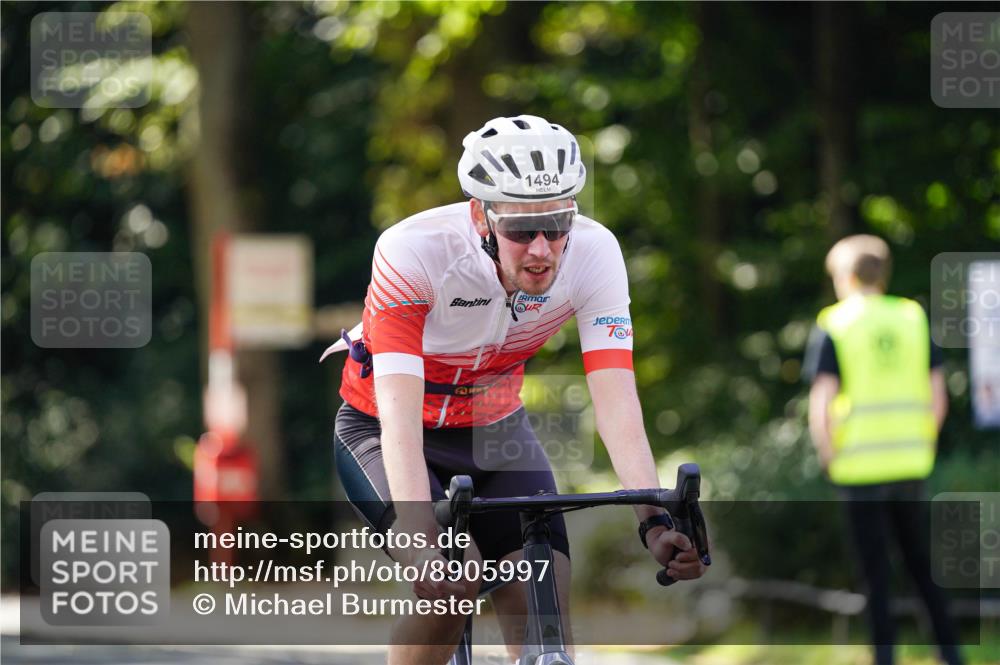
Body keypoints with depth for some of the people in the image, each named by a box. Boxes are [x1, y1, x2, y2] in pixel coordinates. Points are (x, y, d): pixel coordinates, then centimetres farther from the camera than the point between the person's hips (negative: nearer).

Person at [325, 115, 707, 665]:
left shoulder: (593, 252, -23)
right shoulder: (412, 251, -33)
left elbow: (616, 400, -28)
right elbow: (400, 412, -40)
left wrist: (655, 522, -42)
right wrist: (417, 536, -53)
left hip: (495, 429, 3)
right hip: (381, 433, -3)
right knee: (452, 578, -29)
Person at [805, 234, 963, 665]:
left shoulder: (833, 327, -6)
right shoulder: (914, 319, 5)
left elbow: (821, 403, -14)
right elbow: (938, 396, 3)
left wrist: (826, 455, 0)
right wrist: (924, 445, 15)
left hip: (859, 465, -4)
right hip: (909, 463, 4)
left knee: (875, 567, 3)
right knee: (919, 559, 17)